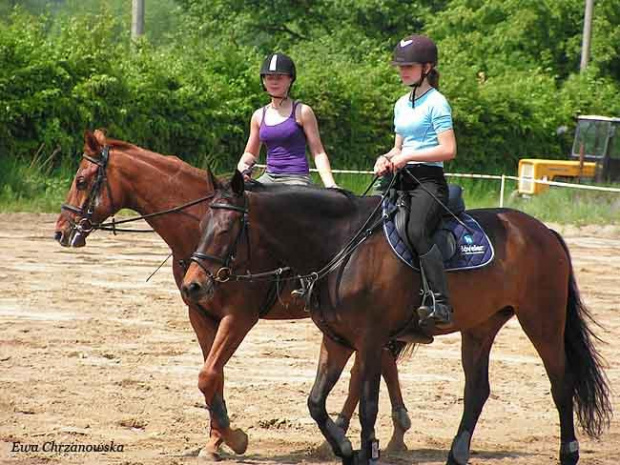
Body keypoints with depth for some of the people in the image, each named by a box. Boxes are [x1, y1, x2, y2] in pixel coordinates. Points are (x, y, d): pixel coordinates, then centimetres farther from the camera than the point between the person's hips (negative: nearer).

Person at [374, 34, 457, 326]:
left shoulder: (436, 103, -5)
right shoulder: (402, 104, 19)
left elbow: (448, 150, -13)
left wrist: (407, 157, -15)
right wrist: (387, 159, 5)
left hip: (428, 180, -9)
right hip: (402, 181, 9)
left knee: (416, 232, -31)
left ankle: (442, 304, -38)